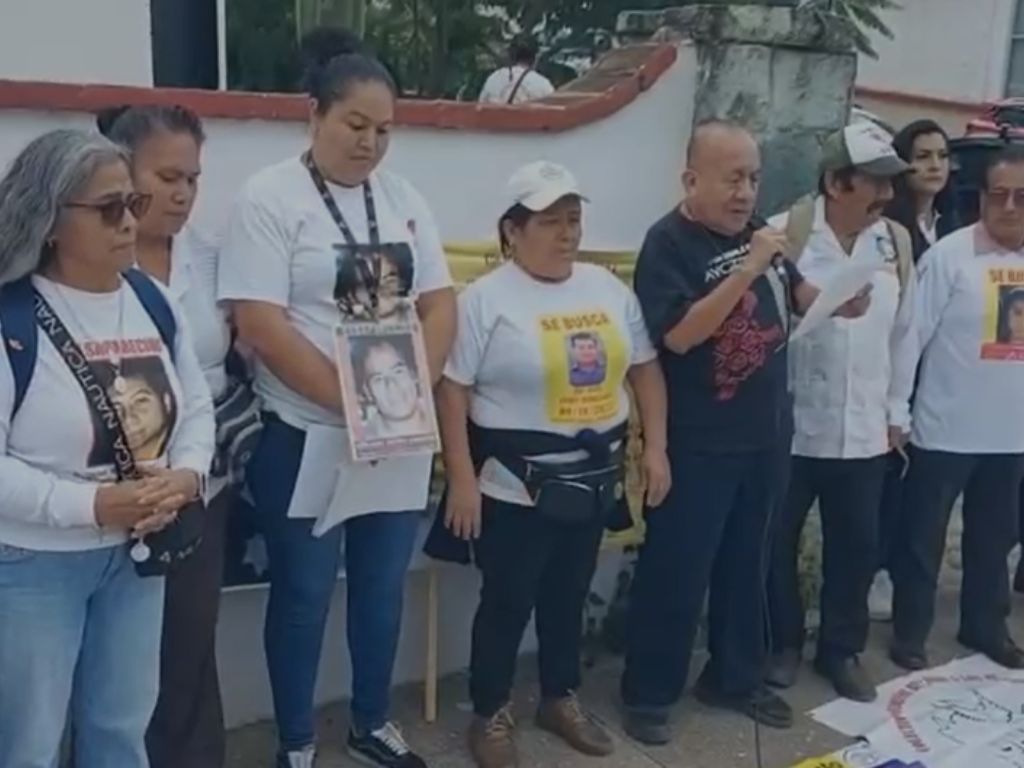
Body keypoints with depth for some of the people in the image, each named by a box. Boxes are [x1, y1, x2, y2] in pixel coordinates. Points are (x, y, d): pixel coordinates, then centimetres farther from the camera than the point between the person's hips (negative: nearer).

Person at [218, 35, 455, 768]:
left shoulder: (404, 199, 8)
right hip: (305, 435, -5)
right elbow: (261, 325, -16)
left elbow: (441, 305, 6)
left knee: (383, 587, 16)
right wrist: (352, 403, -19)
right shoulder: (270, 197, -9)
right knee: (305, 594, 9)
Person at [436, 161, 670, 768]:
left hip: (594, 479, 6)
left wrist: (655, 447, 4)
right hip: (515, 484, -5)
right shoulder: (487, 299, -12)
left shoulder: (609, 287, 5)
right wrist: (462, 479, -17)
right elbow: (452, 390, -13)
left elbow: (646, 368, 10)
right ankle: (491, 715, 25)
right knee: (508, 602, 6)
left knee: (569, 596, 19)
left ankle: (561, 699, 37)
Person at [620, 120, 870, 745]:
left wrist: (838, 301, -3)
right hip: (699, 442, -7)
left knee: (747, 563, 18)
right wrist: (748, 268, -28)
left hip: (768, 431, 7)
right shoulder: (669, 243, -14)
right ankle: (649, 695, 17)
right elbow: (678, 335, -25)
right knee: (677, 572, 2)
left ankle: (736, 678, 34)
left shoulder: (756, 229, 6)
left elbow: (795, 292, 19)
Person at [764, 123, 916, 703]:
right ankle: (783, 643, 30)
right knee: (777, 543, 10)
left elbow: (904, 332, 10)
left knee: (857, 545, 13)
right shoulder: (783, 236, -12)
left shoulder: (897, 243, 4)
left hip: (864, 430, 4)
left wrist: (898, 410, 12)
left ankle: (842, 649, 31)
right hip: (789, 426, -4)